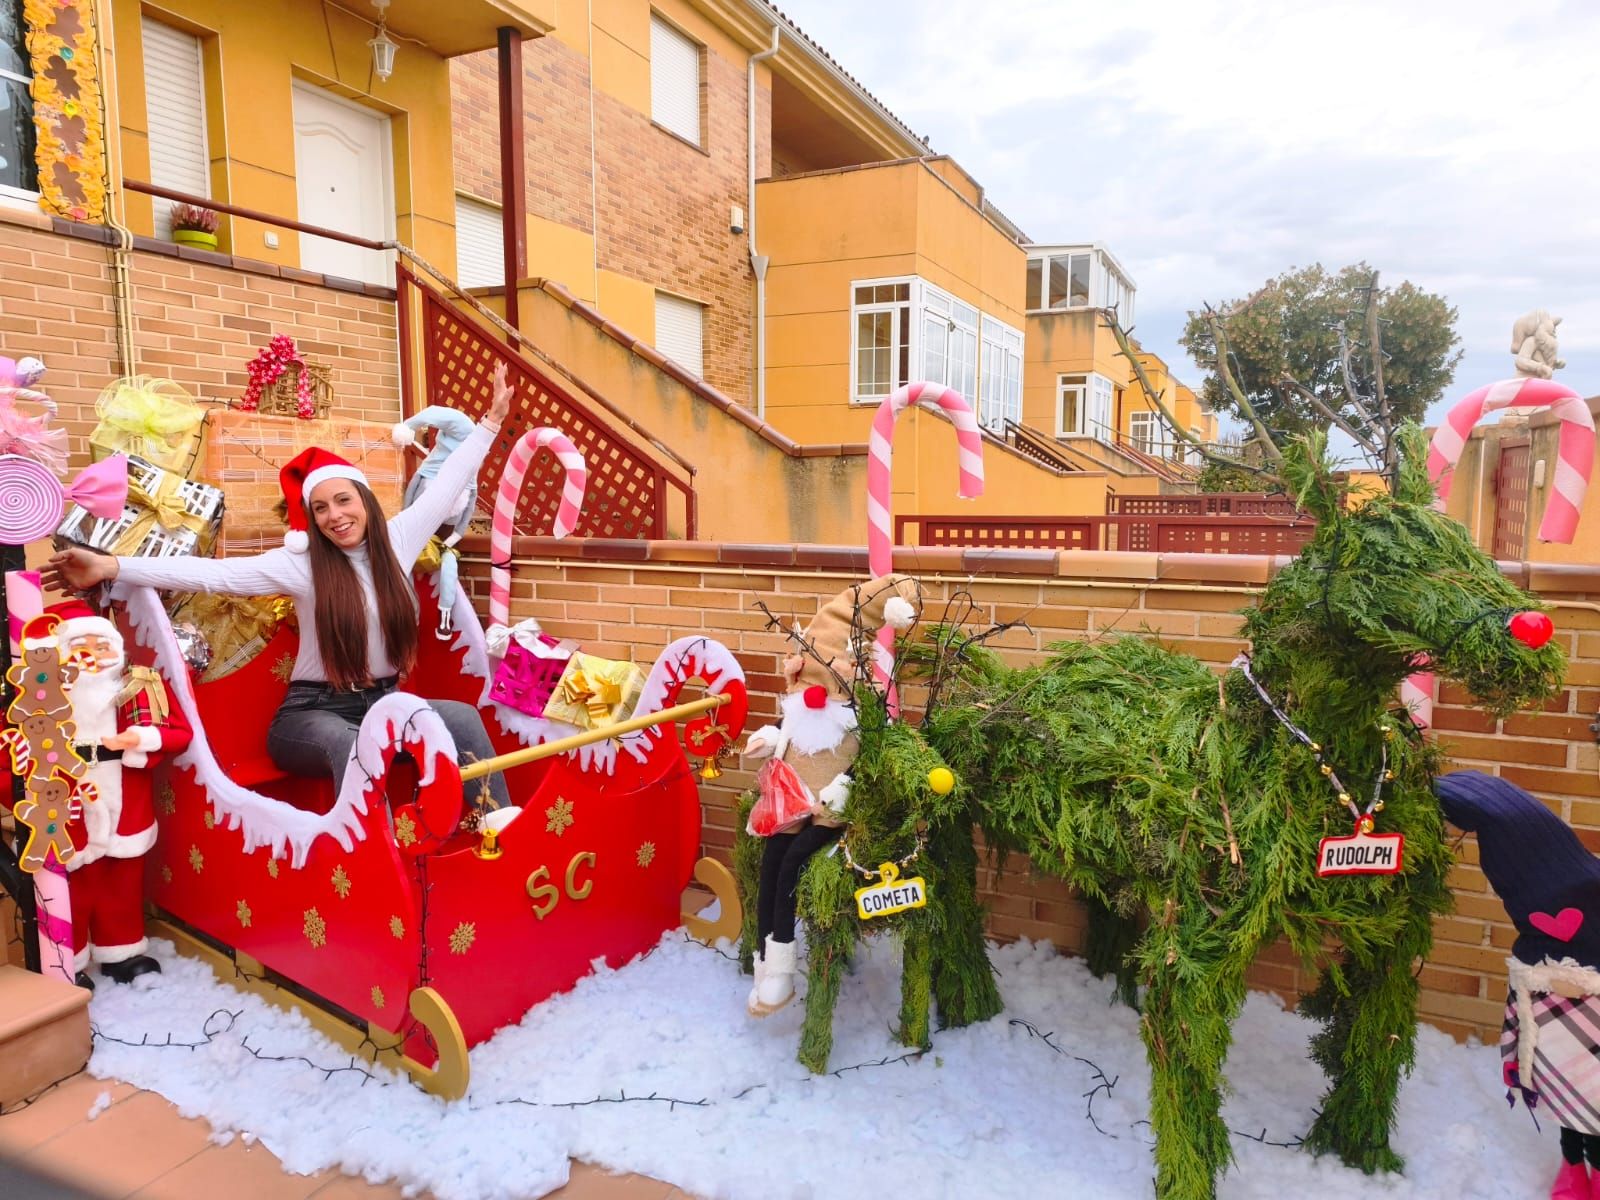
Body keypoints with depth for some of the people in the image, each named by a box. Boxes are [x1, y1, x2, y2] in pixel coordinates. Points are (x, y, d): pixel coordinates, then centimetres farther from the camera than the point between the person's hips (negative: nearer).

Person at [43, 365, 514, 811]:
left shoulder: (398, 539, 4)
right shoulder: (300, 563, -4)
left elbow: (447, 483, 8)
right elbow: (214, 574, -13)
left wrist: (491, 420, 11)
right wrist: (109, 567, -22)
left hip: (383, 703, 3)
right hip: (314, 710, -3)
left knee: (462, 718, -26)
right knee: (348, 745, -38)